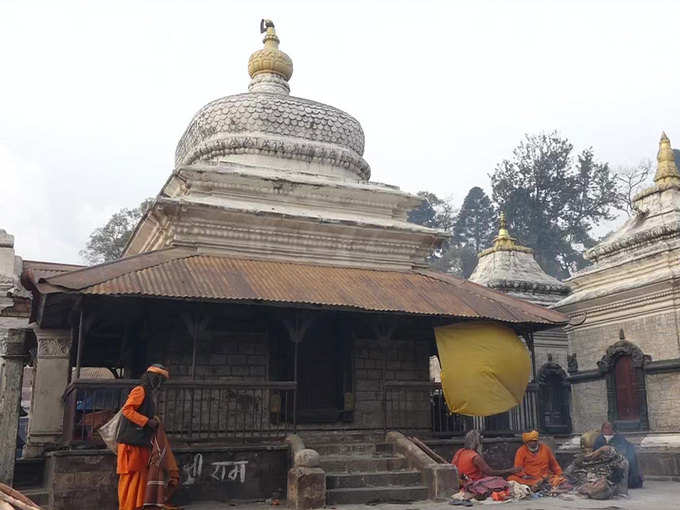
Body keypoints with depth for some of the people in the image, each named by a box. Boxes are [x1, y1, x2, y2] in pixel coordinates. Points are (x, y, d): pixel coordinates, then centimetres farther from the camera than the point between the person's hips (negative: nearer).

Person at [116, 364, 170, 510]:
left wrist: (153, 422, 10)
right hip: (131, 443, -10)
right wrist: (147, 421, -18)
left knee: (141, 476, 9)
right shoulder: (140, 390, -7)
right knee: (130, 477, -8)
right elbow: (127, 409, -18)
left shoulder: (148, 394, 22)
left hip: (141, 443, 10)